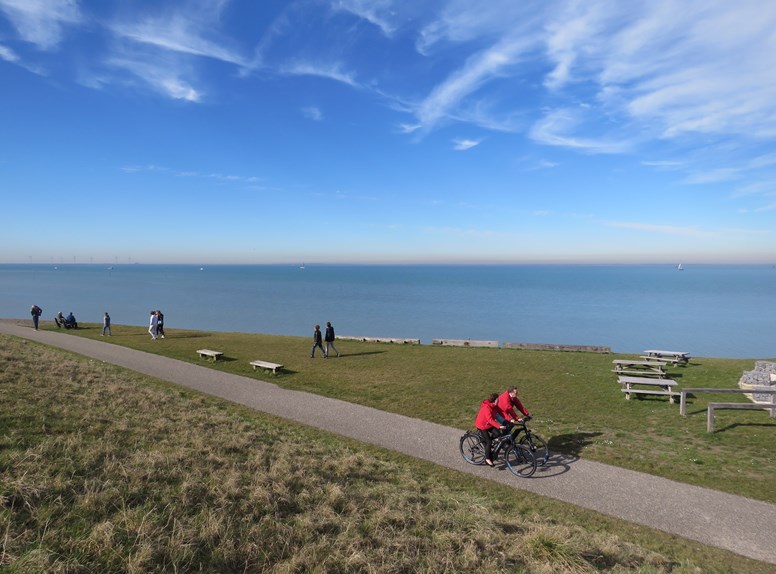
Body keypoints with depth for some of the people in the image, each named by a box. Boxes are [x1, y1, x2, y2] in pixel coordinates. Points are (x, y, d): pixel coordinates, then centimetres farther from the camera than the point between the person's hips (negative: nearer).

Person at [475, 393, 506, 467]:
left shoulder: (494, 406, -5)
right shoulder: (486, 408, -32)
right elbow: (490, 420, -39)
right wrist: (499, 426, -48)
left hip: (489, 425, 8)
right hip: (482, 426, -8)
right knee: (488, 442, -10)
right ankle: (487, 459, 5)